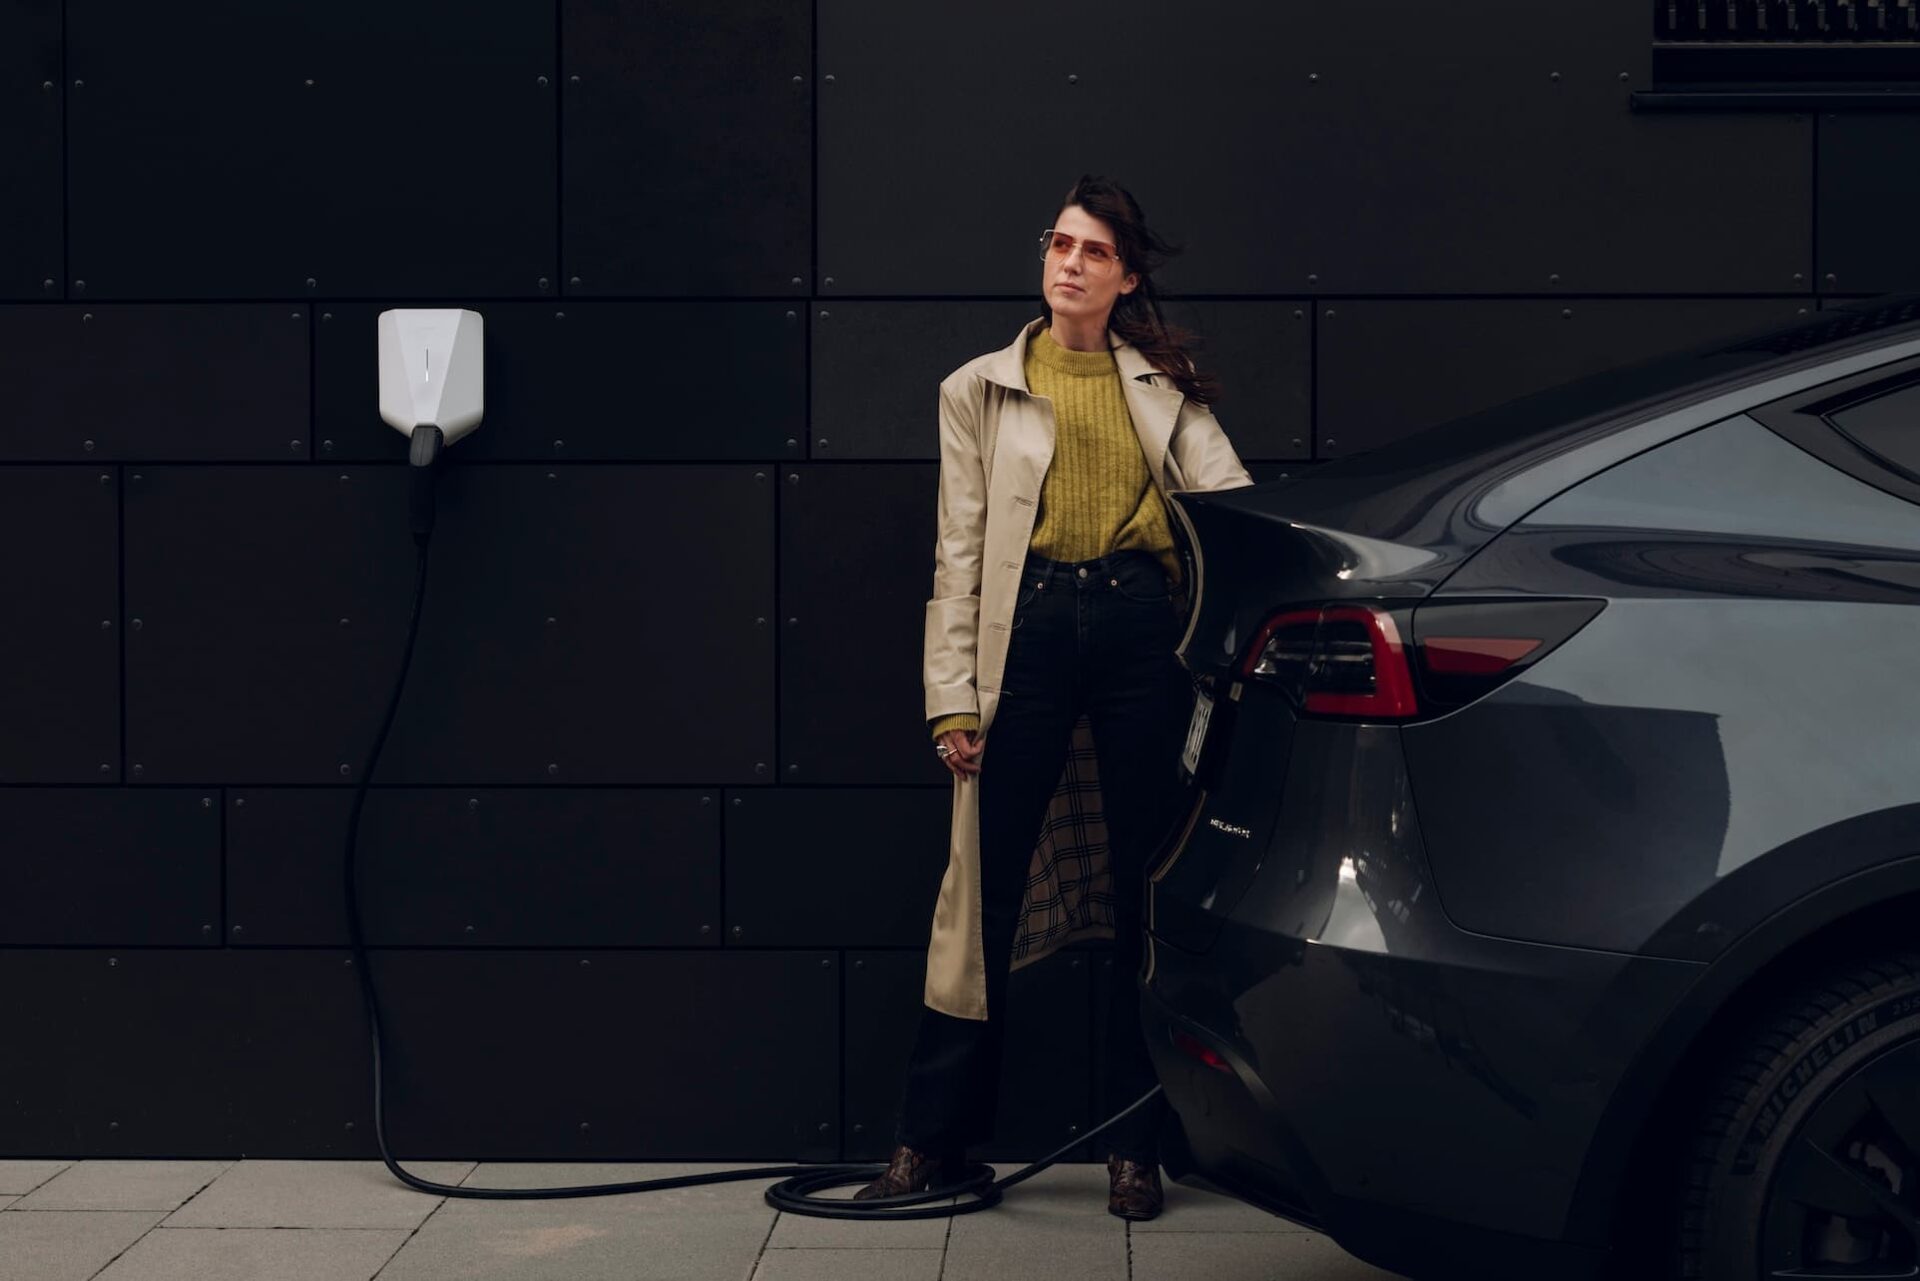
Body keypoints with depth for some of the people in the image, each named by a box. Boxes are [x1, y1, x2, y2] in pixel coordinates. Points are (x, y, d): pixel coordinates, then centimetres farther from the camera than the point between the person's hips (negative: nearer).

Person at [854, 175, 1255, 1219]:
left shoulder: (1165, 386, 13)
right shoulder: (981, 389, 11)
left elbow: (1230, 499, 3)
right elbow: (958, 553, 7)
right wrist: (953, 698, -1)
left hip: (1142, 628, 1)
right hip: (1030, 629, -1)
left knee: (1146, 890, 4)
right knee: (988, 888, -2)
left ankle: (1136, 1148, 12)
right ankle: (931, 1139, 7)